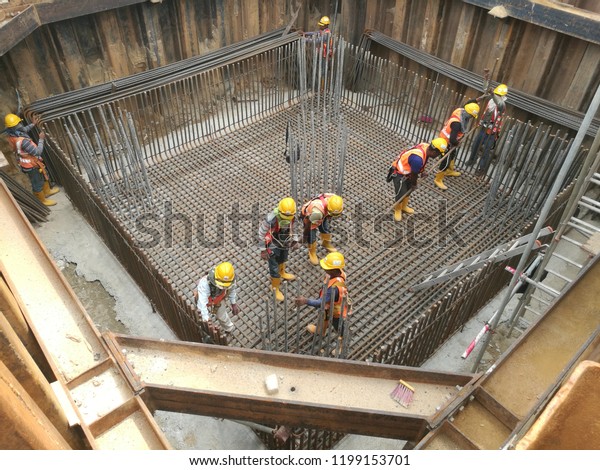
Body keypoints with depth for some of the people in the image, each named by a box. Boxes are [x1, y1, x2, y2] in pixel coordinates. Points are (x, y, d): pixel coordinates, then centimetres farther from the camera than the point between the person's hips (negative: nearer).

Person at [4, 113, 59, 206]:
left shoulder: (12, 135, -11)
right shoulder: (23, 141, -41)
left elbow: (23, 131, 14)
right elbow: (38, 152, -32)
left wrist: (32, 124, 12)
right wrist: (41, 139, -22)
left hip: (26, 162, 9)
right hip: (31, 165, -9)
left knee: (44, 175, 30)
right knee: (37, 183, 15)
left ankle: (47, 191, 53)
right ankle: (42, 200, 38)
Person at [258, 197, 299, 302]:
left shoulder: (292, 216, -20)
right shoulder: (271, 218, -37)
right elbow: (261, 233, -23)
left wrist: (294, 239, 14)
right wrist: (263, 250, -16)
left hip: (285, 244, 6)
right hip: (273, 246, -6)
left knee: (283, 259, 33)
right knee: (274, 268, 7)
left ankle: (282, 273, 64)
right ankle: (275, 288, 30)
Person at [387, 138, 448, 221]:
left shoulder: (426, 146, -15)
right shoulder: (418, 158, -40)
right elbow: (414, 174, -21)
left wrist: (422, 171, 22)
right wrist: (414, 184, -3)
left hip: (407, 170, 9)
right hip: (399, 174, -9)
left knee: (408, 190, 24)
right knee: (400, 194, 3)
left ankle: (404, 207, 47)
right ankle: (397, 210, 30)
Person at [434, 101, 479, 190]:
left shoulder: (460, 110, -14)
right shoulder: (457, 123, -38)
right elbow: (452, 139, -35)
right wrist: (457, 143, -17)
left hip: (447, 137, 10)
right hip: (446, 141, -10)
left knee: (452, 155, 29)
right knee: (446, 161, 1)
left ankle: (449, 171, 52)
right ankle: (438, 180, 17)